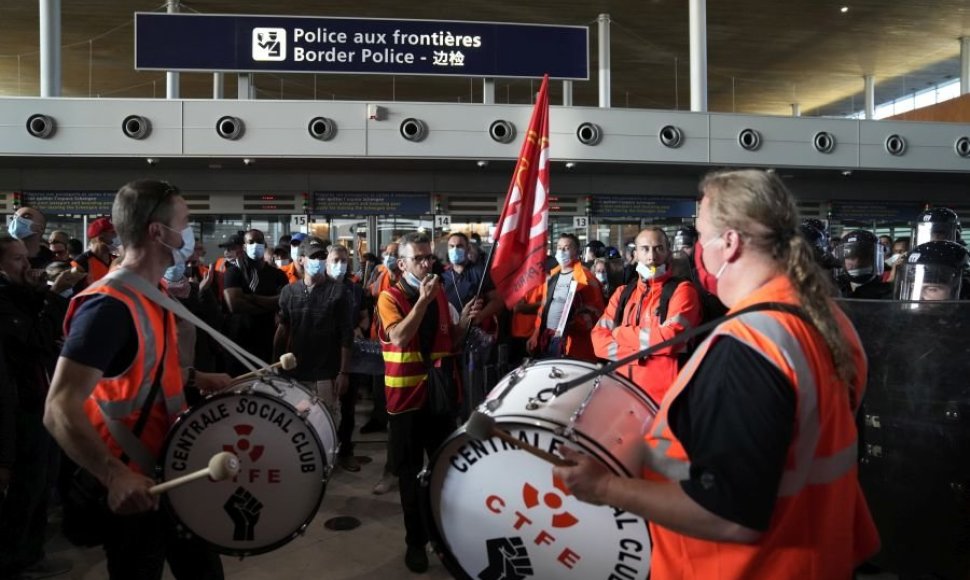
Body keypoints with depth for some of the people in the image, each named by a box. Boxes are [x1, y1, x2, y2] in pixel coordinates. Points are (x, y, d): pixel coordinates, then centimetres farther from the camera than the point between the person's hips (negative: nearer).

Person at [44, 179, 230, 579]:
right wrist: (115, 474, -38)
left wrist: (195, 379, 9)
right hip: (131, 483, -9)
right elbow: (60, 410, -29)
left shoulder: (155, 293, 6)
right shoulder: (109, 305, -24)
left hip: (168, 466, 9)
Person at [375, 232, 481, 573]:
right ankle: (415, 541, 21)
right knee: (410, 472, 7)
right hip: (407, 396, -4)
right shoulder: (390, 297, -6)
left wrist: (465, 320, -5)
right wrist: (423, 299, -26)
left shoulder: (440, 294, 8)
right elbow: (399, 337, -22)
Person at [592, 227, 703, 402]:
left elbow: (670, 338, -18)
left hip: (664, 394, -4)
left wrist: (620, 333, -6)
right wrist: (639, 349, -13)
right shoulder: (623, 293, 11)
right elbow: (599, 338, 2)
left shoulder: (682, 289, -4)